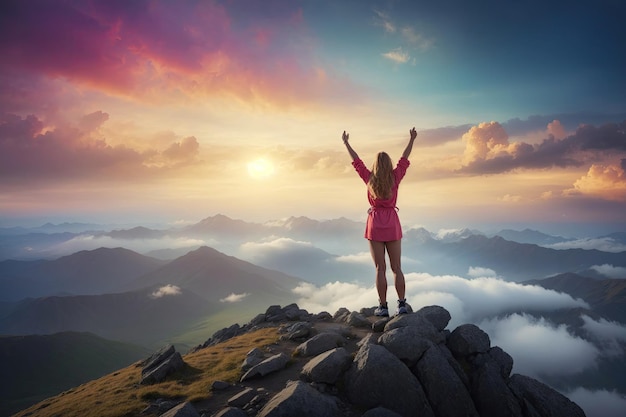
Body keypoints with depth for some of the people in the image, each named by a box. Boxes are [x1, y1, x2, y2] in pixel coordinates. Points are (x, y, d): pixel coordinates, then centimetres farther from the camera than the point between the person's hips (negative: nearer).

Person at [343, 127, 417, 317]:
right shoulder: (395, 178, -3)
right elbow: (404, 159, 10)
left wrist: (346, 143, 17)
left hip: (375, 225, -1)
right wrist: (412, 140, 21)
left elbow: (356, 161, 7)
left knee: (380, 269, 2)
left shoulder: (370, 178, -4)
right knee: (397, 268, 7)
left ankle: (383, 306, 5)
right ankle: (402, 304, 8)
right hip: (392, 225, 1)